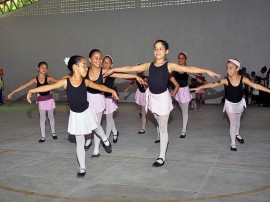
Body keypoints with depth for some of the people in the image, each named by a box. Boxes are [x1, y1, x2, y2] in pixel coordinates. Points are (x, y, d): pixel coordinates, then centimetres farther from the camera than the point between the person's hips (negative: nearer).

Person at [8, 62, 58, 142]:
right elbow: (24, 86, -11)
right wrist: (13, 92, -12)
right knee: (42, 118, 4)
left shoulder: (48, 78, -13)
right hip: (41, 100, 1)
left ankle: (53, 133, 31)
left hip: (49, 99, 0)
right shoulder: (35, 79, -10)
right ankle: (43, 136, 10)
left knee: (51, 116, 13)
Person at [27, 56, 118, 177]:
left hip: (87, 112, 1)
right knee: (80, 143, 9)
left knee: (96, 127, 30)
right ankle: (82, 168, 21)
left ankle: (105, 140, 63)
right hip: (76, 116, -1)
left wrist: (112, 91, -14)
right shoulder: (65, 82, -19)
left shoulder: (86, 82, -15)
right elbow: (49, 87, -15)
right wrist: (32, 91, -15)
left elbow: (100, 87, -6)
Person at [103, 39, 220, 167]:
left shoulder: (170, 66, -11)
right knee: (159, 124, 22)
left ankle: (161, 157, 8)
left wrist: (207, 71, -24)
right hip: (152, 97, 4)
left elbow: (188, 69, -17)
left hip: (163, 98, -4)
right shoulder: (149, 65, -1)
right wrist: (113, 70, 6)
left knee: (163, 128, 1)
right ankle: (164, 141, 45)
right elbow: (130, 68, 3)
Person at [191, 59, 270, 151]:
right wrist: (200, 87, -35)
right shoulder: (226, 80, -25)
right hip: (230, 104, -2)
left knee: (238, 120, 24)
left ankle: (237, 134, 51)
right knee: (233, 123, 1)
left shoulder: (243, 79, -21)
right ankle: (233, 143, 15)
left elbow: (255, 85, -19)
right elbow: (213, 84, -29)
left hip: (240, 103, 3)